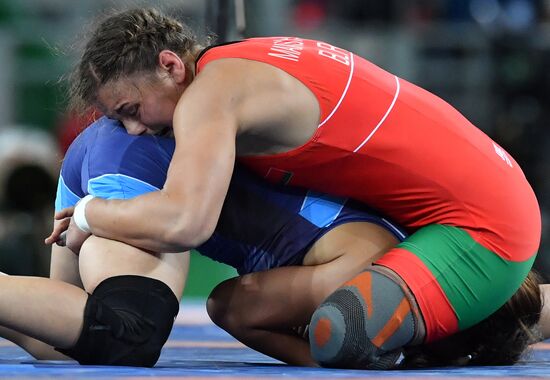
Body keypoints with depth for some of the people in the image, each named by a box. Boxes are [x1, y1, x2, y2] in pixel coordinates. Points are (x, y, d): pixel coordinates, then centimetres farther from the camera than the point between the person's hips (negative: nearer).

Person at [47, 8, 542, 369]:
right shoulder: (248, 62, 11)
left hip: (481, 234, -11)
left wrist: (88, 214, -13)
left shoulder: (210, 93, -19)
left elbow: (185, 224, -33)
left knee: (335, 335, -35)